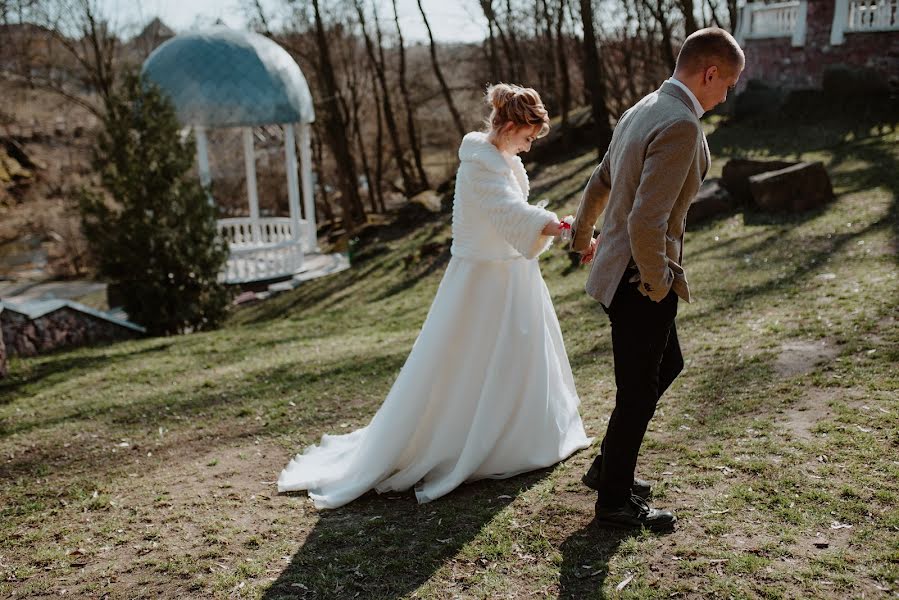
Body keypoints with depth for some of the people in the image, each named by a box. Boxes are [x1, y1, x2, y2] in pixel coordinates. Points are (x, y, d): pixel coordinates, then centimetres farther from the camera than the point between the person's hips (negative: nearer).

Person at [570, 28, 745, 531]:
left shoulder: (642, 111, 8)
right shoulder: (681, 125, -22)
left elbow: (599, 183, 21)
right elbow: (646, 223, -30)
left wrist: (583, 235, 36)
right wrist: (657, 282, -14)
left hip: (621, 270, 10)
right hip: (641, 282, -10)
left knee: (668, 366, 25)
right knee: (638, 393, 6)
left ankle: (608, 466, 36)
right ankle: (615, 500, 25)